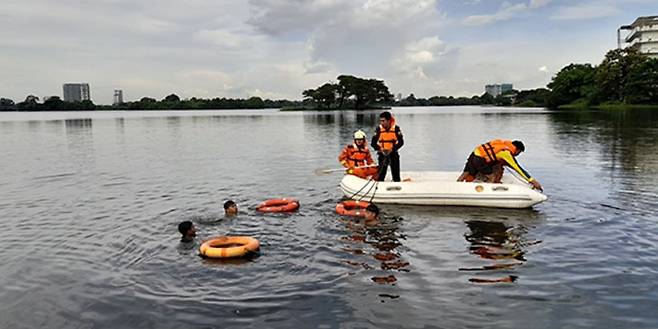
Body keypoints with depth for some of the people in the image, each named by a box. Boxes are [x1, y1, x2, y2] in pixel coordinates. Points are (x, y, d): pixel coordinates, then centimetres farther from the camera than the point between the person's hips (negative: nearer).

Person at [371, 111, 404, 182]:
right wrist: (380, 148, -21)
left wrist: (392, 149, -21)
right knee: (381, 174, -1)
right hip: (382, 154, 0)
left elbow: (401, 142, -8)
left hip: (393, 154, 0)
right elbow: (373, 143, -4)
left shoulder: (396, 128, -7)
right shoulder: (379, 129, -4)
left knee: (396, 176, 4)